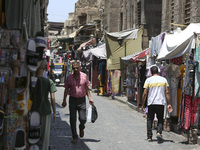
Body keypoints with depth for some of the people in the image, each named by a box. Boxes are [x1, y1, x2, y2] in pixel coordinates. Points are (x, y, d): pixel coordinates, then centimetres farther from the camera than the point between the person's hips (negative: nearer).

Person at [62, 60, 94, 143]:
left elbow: (87, 89, 7)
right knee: (72, 120, 0)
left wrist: (90, 98, 1)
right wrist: (64, 101, 3)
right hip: (72, 100, 0)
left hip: (82, 100, 0)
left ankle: (81, 128, 31)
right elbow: (66, 90, 7)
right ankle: (75, 137, 11)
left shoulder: (84, 76, 0)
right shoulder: (69, 77, 0)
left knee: (83, 119, -5)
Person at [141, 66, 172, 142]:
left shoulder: (148, 80, -1)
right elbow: (167, 93, 2)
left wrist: (143, 104, 5)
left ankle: (149, 137, 8)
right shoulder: (164, 80, 5)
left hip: (151, 103, -1)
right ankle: (159, 132, -11)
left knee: (150, 120, 10)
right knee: (160, 119, 12)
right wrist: (168, 104, 5)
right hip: (161, 103, 1)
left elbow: (145, 93, -3)